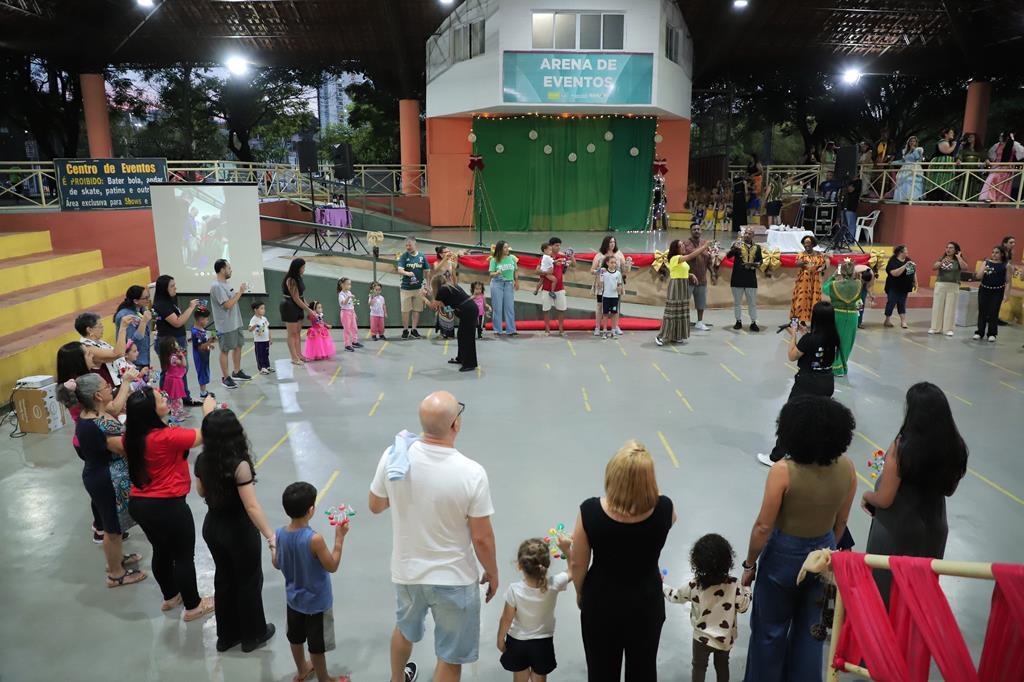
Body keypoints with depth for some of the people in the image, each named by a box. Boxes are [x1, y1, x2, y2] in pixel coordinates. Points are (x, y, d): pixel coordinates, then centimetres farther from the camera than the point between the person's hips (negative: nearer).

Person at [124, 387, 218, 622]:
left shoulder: (133, 436, -5)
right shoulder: (167, 437, -26)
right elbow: (204, 436, -18)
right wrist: (208, 410, -3)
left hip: (139, 504, 7)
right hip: (167, 507, -7)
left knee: (161, 552, 26)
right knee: (184, 556, 12)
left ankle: (170, 597, 45)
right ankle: (193, 606, 27)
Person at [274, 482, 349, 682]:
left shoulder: (280, 534, -14)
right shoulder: (314, 539, -33)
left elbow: (277, 564, 2)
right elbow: (332, 566, -21)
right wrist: (339, 537, -18)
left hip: (294, 598, 6)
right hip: (317, 602, -6)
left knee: (296, 637, 27)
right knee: (317, 645, 14)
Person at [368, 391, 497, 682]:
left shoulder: (394, 456, -16)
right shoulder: (471, 472, -26)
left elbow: (375, 506, 1)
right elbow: (482, 538, -16)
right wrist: (492, 574, 2)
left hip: (406, 572, 5)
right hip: (454, 579, -5)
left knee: (405, 629, 34)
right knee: (450, 658, 17)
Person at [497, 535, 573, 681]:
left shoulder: (514, 590, -29)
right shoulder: (554, 585, -26)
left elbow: (506, 619, -16)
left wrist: (500, 639, 0)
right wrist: (567, 549, -13)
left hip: (517, 642, -1)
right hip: (543, 643, 1)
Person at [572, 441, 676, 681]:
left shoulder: (590, 511, -28)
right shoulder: (664, 509, -25)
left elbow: (578, 565, -13)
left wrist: (580, 594, 6)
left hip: (601, 603, -1)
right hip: (646, 603, 1)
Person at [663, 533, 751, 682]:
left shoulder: (694, 586, -23)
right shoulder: (733, 585, -23)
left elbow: (674, 596, -7)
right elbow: (743, 607, -11)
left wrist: (661, 585, 11)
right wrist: (747, 587, 3)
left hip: (702, 637, -2)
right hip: (726, 638, 2)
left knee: (699, 667, 20)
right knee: (722, 667, 25)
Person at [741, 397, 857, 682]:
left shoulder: (783, 471, -27)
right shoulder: (847, 468, -13)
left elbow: (764, 526, -20)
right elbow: (841, 521, 1)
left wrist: (750, 564, -4)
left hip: (784, 556, -4)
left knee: (770, 629, 18)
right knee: (810, 628, 23)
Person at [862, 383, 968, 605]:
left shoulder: (901, 448, -28)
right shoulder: (955, 447, -13)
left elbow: (884, 500, -21)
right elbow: (949, 490, 4)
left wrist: (866, 496, -1)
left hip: (896, 532, -5)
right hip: (934, 530, 5)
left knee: (884, 589, 16)